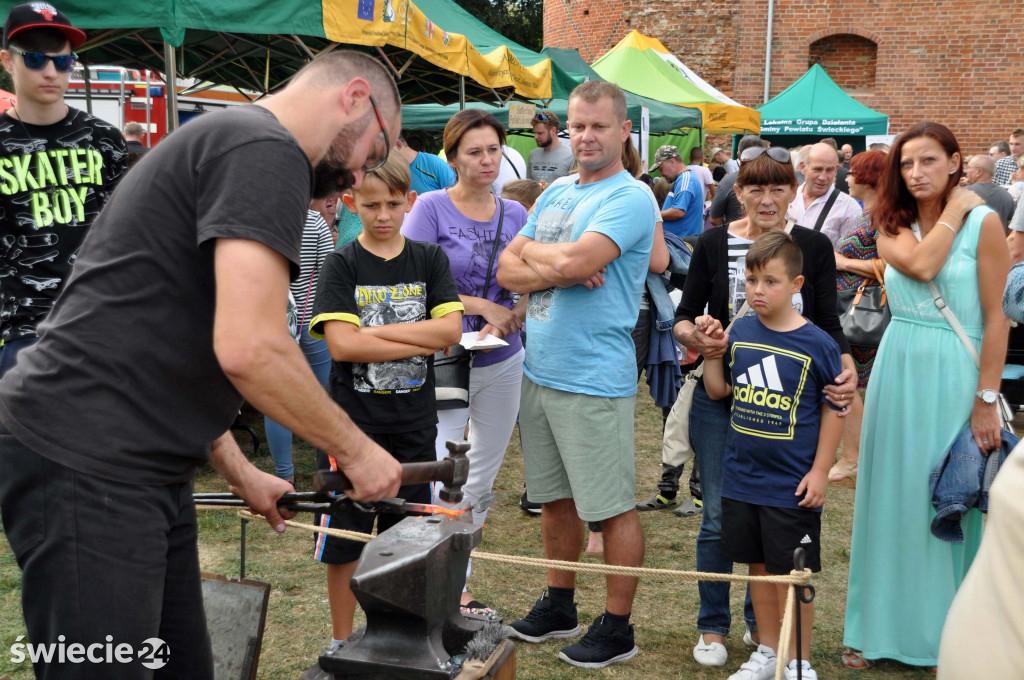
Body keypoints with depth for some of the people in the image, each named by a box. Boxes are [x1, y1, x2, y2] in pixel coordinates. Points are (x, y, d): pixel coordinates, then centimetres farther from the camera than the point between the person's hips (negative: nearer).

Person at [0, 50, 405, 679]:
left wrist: (243, 475, 27)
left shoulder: (222, 139, 21)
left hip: (143, 469, 10)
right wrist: (354, 449, -8)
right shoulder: (266, 149, -12)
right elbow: (249, 349, -23)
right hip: (86, 466, -10)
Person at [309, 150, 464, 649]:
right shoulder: (342, 265, -4)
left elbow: (451, 330, -8)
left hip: (413, 424, 3)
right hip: (352, 422, -2)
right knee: (345, 540, 6)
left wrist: (376, 330, -15)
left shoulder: (429, 260, 4)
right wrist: (422, 342, -14)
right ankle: (342, 642, 22)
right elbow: (341, 344, -16)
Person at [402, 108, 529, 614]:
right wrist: (482, 306, -15)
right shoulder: (433, 208, -8)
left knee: (483, 474, 14)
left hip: (504, 363, 5)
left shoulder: (515, 214, 6)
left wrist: (507, 321, -14)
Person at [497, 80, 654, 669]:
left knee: (613, 508, 2)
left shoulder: (630, 198, -10)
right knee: (555, 498, 18)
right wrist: (557, 271, -12)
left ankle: (618, 628, 14)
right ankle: (560, 606, 33)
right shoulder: (555, 194, 14)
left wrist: (532, 252, -4)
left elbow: (572, 261, -25)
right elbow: (507, 271, 7)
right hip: (539, 373, 8)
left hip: (594, 381, -8)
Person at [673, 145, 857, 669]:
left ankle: (762, 620, 29)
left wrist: (847, 369, -18)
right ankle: (713, 626, 20)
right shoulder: (714, 243, 0)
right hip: (720, 396, -1)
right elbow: (684, 315, 3)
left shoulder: (814, 247, 2)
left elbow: (829, 324, 1)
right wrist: (693, 337, -20)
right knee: (719, 517, 3)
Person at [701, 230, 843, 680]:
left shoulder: (817, 344, -10)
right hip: (742, 478, 4)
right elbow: (718, 390, 11)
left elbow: (833, 410, -4)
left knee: (792, 574, 5)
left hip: (791, 486, -4)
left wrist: (820, 471, -8)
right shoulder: (740, 332, 2)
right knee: (758, 567, 16)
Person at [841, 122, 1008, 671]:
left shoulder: (983, 222, -5)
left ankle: (947, 635, 20)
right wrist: (954, 210, -7)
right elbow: (921, 265, -16)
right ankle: (883, 627, 23)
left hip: (954, 377, -4)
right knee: (891, 497, 9)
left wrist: (987, 400, -11)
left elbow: (995, 318, -8)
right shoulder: (893, 225, 7)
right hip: (897, 373, 4)